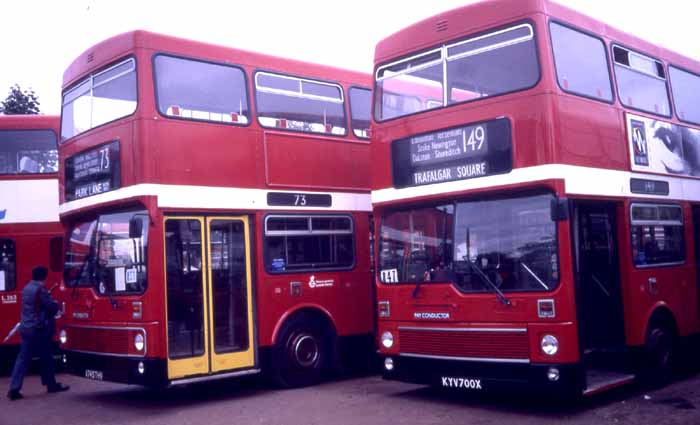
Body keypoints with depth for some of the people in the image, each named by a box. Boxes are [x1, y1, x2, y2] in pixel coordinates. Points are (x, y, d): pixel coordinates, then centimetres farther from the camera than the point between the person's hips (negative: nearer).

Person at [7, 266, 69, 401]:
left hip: (26, 328, 8)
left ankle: (14, 388, -3)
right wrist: (55, 302, 7)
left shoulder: (26, 288, 11)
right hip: (39, 329, -8)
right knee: (46, 358, 7)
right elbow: (53, 307, -14)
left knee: (23, 359, 4)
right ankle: (51, 385, 19)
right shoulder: (40, 290, -17)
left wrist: (47, 296, 19)